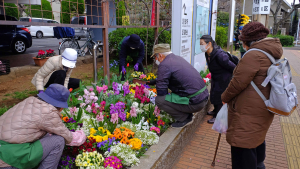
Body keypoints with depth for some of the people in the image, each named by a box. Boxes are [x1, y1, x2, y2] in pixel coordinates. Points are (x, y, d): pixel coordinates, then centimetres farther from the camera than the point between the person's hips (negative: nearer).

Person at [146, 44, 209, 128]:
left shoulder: (164, 65, -13)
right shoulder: (178, 58, 15)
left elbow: (161, 92, -11)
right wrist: (152, 82, 40)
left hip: (194, 103, -9)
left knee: (159, 100, -10)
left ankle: (184, 118, 2)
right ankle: (187, 115, 20)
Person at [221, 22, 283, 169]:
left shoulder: (253, 55, -21)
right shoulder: (272, 54, 9)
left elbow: (238, 83, -21)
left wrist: (224, 97, -5)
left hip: (249, 110, -10)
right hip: (264, 107, 11)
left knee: (243, 146, 1)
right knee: (257, 136, 29)